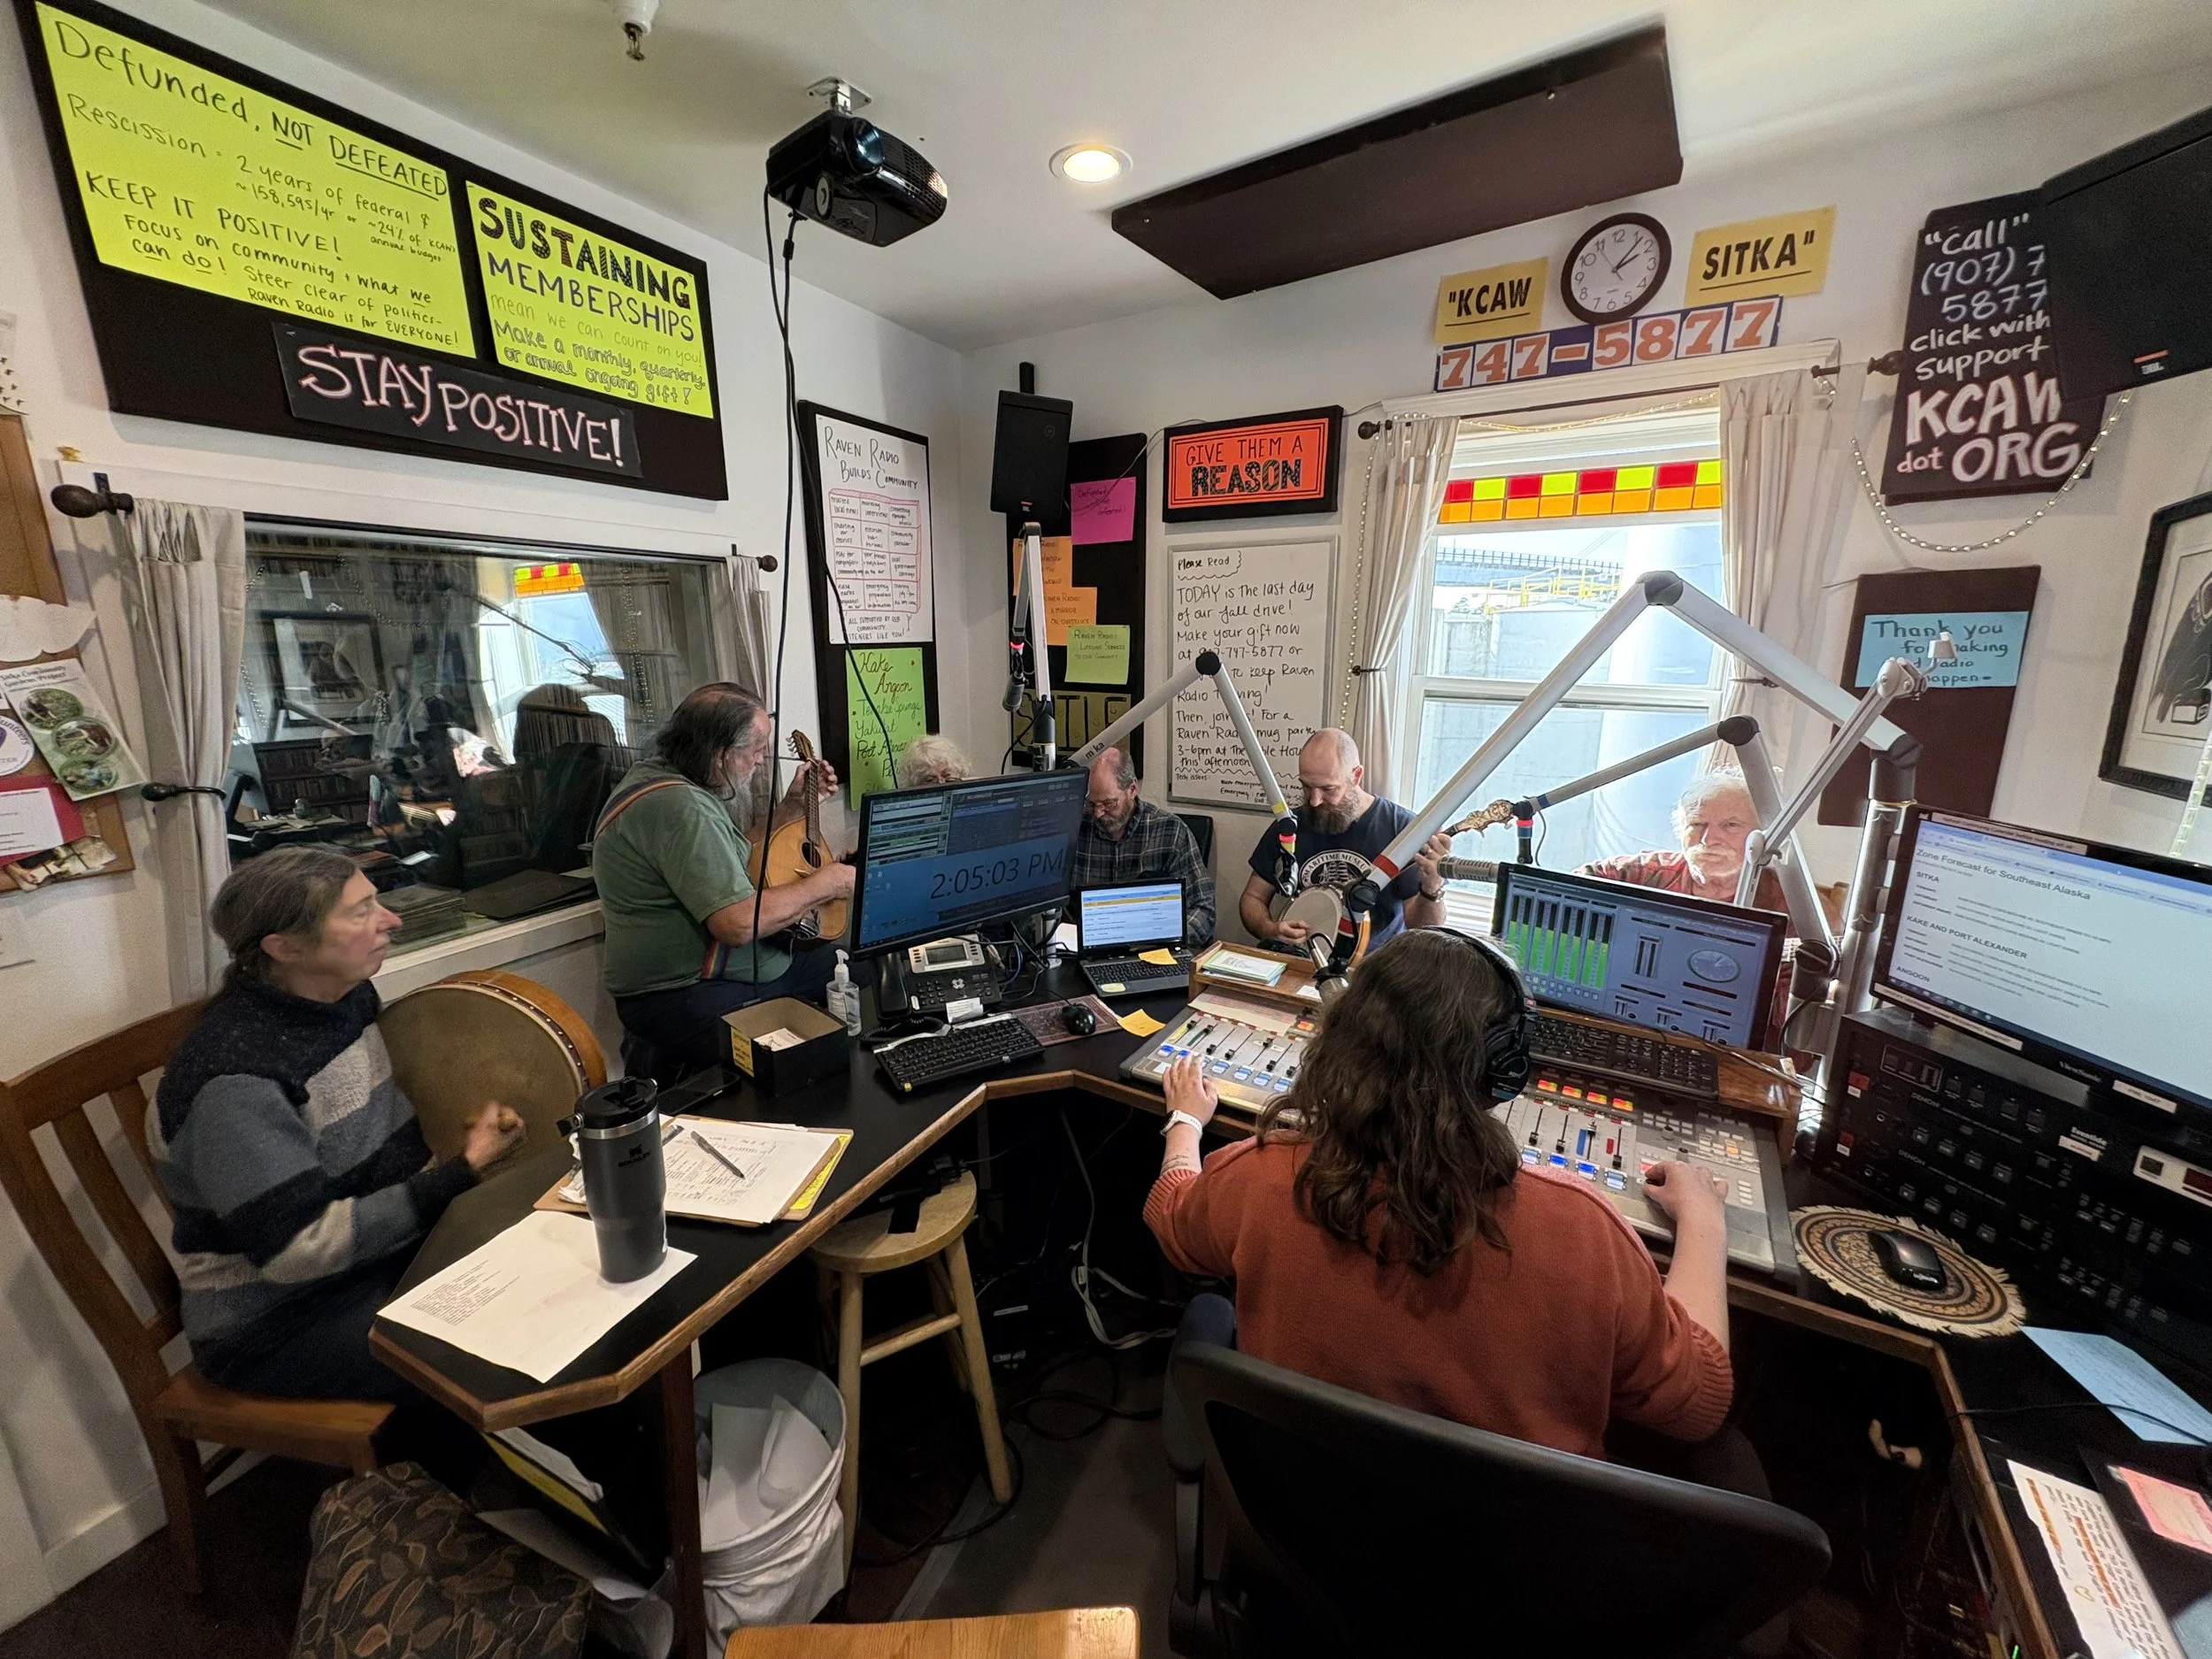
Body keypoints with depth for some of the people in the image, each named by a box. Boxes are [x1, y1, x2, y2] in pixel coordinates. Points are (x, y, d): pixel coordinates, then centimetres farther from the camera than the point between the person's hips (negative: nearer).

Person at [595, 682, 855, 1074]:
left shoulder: (660, 778, 10)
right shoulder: (679, 806, -22)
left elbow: (738, 860, 22)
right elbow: (740, 922, -28)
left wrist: (794, 804, 13)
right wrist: (826, 883, -15)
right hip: (684, 997, -11)